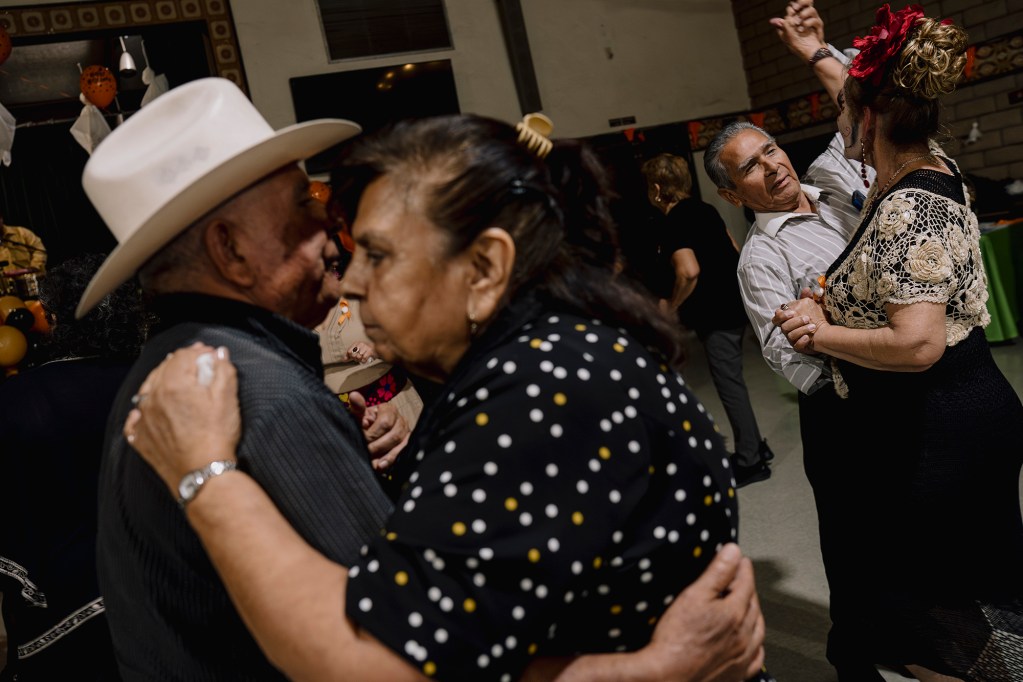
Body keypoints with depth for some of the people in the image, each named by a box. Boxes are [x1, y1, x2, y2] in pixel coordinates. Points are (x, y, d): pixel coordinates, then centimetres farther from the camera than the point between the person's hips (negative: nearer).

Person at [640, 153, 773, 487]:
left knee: (730, 385, 1)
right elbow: (734, 250, 17)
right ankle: (754, 446, 31)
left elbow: (689, 272, -30)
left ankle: (750, 461, 13)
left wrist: (670, 305, -15)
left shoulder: (670, 225, -17)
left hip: (716, 316, -9)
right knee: (731, 381, 20)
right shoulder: (704, 209, 9)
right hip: (734, 304, 9)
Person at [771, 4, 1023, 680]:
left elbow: (918, 344, -32)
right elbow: (880, 105, 26)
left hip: (937, 437, -10)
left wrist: (822, 333, -19)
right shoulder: (933, 165, 5)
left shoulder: (906, 211, -26)